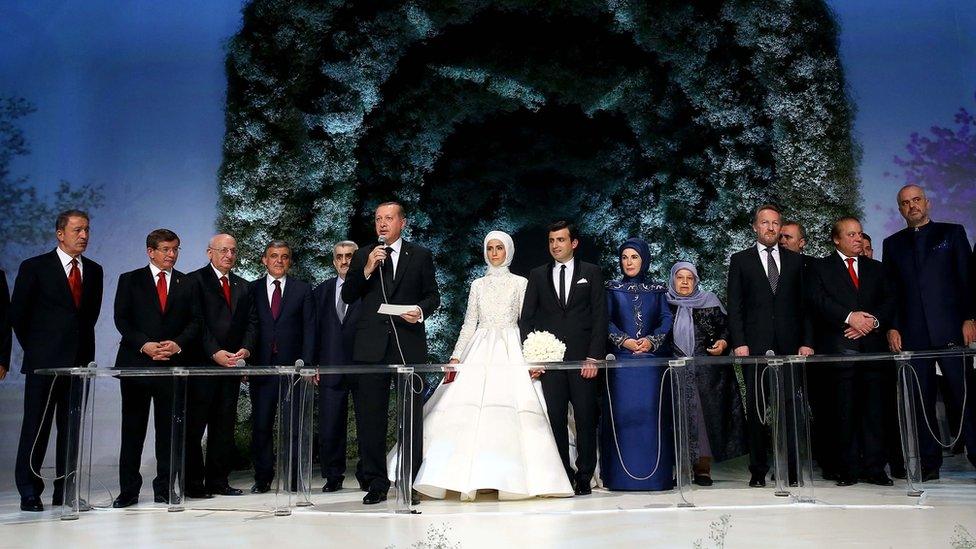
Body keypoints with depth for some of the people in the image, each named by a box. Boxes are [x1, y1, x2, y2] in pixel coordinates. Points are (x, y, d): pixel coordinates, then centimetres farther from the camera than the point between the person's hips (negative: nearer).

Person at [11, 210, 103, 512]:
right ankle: (29, 493, 10)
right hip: (43, 362, -4)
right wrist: (35, 349, 5)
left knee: (72, 428, 7)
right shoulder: (34, 267, -1)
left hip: (80, 361, 4)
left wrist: (84, 351, 11)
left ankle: (65, 492, 14)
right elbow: (17, 314, 2)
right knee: (36, 427, 1)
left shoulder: (94, 271, 11)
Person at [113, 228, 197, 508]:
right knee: (133, 429, 3)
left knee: (169, 429, 3)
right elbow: (121, 319, 1)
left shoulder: (187, 284, 12)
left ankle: (164, 489, 12)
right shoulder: (130, 280, 8)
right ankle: (128, 490, 10)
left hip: (175, 364, 1)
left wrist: (178, 344, -10)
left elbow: (195, 322, 7)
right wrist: (144, 344, -13)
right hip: (136, 363, -1)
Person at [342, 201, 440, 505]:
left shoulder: (420, 255, 9)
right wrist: (367, 270, -8)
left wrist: (421, 310, -12)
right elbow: (347, 296, 6)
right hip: (371, 347, 2)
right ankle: (376, 483, 13)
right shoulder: (362, 256, 12)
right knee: (370, 417, 4)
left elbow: (432, 295, 9)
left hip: (409, 346, -1)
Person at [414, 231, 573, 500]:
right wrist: (455, 357, 2)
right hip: (480, 351, 2)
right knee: (471, 411, -9)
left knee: (509, 410, -13)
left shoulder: (520, 283, 8)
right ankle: (470, 479, -8)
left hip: (510, 351, -2)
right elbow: (469, 324, 13)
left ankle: (509, 478, -8)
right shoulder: (478, 285, 15)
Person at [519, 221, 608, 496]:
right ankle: (562, 476, 10)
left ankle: (584, 477, 11)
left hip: (583, 359, -1)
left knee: (586, 419, 1)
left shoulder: (591, 272, 8)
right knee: (555, 419, 1)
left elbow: (600, 317, 2)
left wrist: (593, 357, -7)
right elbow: (526, 318, 9)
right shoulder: (538, 275, 12)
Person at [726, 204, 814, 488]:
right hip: (755, 346, -1)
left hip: (789, 346, 2)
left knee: (789, 408, -1)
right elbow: (734, 306, 3)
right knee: (756, 408, 0)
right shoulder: (740, 260, 8)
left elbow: (804, 303, 11)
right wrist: (738, 343, -6)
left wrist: (806, 342, 2)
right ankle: (758, 470, 7)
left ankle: (790, 470, 7)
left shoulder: (795, 260, 14)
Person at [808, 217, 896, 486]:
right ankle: (847, 468, 3)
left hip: (873, 344, 3)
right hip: (839, 346, -3)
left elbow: (889, 301, 11)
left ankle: (874, 467, 6)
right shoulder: (821, 268, 8)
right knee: (844, 410, -2)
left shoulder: (875, 268, 20)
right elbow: (819, 301, -5)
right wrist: (849, 317, -16)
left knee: (874, 408, 1)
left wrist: (873, 320, -7)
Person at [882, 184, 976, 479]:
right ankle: (929, 462, 6)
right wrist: (892, 327, 3)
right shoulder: (893, 243, 16)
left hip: (950, 328, -2)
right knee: (921, 399, 2)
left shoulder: (952, 232, 10)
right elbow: (888, 290, 13)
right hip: (912, 333, 2)